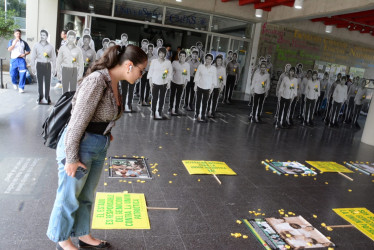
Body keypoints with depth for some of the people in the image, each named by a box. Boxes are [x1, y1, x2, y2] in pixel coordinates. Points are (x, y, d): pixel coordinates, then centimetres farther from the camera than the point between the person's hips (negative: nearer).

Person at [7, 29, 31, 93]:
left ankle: (21, 87, -5)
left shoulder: (24, 42, 11)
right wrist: (15, 42, -12)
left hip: (21, 59, -1)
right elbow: (9, 49, -4)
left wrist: (24, 54, -8)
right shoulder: (11, 41, 11)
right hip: (13, 59, 1)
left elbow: (28, 51, 13)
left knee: (22, 74, -12)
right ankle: (15, 83, 34)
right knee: (13, 73, 4)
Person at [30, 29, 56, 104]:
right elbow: (33, 57, 6)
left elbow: (54, 58, 5)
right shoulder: (36, 45, 5)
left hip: (47, 65, -1)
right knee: (40, 82, 5)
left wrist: (54, 68, 2)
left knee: (47, 82, 1)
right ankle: (40, 97, 15)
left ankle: (47, 97, 12)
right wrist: (33, 67, 1)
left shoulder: (50, 46, 4)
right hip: (39, 65, 1)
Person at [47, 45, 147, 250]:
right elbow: (77, 120, -22)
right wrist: (71, 158, -18)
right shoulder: (97, 80, -23)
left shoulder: (115, 83, 4)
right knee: (69, 197, 14)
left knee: (87, 195, 23)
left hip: (99, 147, 8)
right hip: (80, 146, -8)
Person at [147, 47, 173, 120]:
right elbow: (150, 71, 4)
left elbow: (170, 73, 5)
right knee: (154, 98, -2)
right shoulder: (154, 61, 1)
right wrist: (150, 81, -1)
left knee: (162, 98, 5)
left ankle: (159, 113, 15)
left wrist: (169, 82, 0)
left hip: (164, 83, 1)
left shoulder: (168, 62, 2)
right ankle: (153, 112, 10)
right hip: (155, 82, -1)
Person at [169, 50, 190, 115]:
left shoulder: (187, 65, -4)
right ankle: (170, 108, 25)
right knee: (172, 95, 8)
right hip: (173, 82, 0)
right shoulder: (174, 62, -7)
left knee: (178, 97, 6)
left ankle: (176, 110, 18)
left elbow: (188, 74, 2)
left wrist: (186, 81, -7)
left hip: (181, 83, 0)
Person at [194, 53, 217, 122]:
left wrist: (212, 88, -1)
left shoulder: (213, 68, 0)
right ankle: (197, 114, 23)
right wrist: (195, 85, -1)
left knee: (205, 102, 1)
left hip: (207, 88, 0)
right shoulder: (201, 66, -1)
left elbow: (214, 79, 3)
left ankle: (203, 116, 9)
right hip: (199, 86, 0)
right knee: (198, 100, 8)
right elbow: (197, 76, 3)